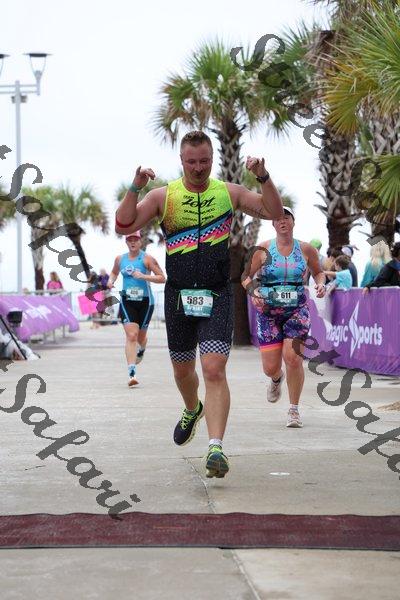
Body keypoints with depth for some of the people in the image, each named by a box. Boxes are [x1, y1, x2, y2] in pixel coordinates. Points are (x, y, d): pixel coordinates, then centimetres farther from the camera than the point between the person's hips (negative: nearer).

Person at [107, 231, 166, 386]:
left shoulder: (147, 259, -5)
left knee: (141, 336, 14)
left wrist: (143, 276, -21)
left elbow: (162, 278, -8)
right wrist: (111, 280, 6)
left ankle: (141, 351, 53)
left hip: (145, 301, -1)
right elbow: (114, 272, 28)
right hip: (127, 301, 1)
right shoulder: (120, 259, 8)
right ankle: (132, 373, -20)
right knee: (131, 335, -14)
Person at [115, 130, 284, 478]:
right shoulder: (164, 196, 2)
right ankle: (192, 410, 50)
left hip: (217, 296, -2)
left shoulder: (228, 193, 4)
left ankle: (216, 448, -21)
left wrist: (264, 178, -16)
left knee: (214, 370, -16)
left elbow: (274, 212, 0)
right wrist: (135, 188, -19)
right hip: (178, 296, 2)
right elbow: (123, 227, -5)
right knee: (182, 370, 17)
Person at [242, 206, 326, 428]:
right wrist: (253, 292, -14)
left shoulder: (306, 249, 3)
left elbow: (318, 272, 19)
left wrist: (320, 284, -3)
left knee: (293, 357, -18)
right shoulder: (263, 249, 0)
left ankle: (294, 410, -1)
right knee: (270, 367, -1)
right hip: (268, 312, 0)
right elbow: (246, 277, 6)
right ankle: (277, 379, 41)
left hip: (297, 310, 0)